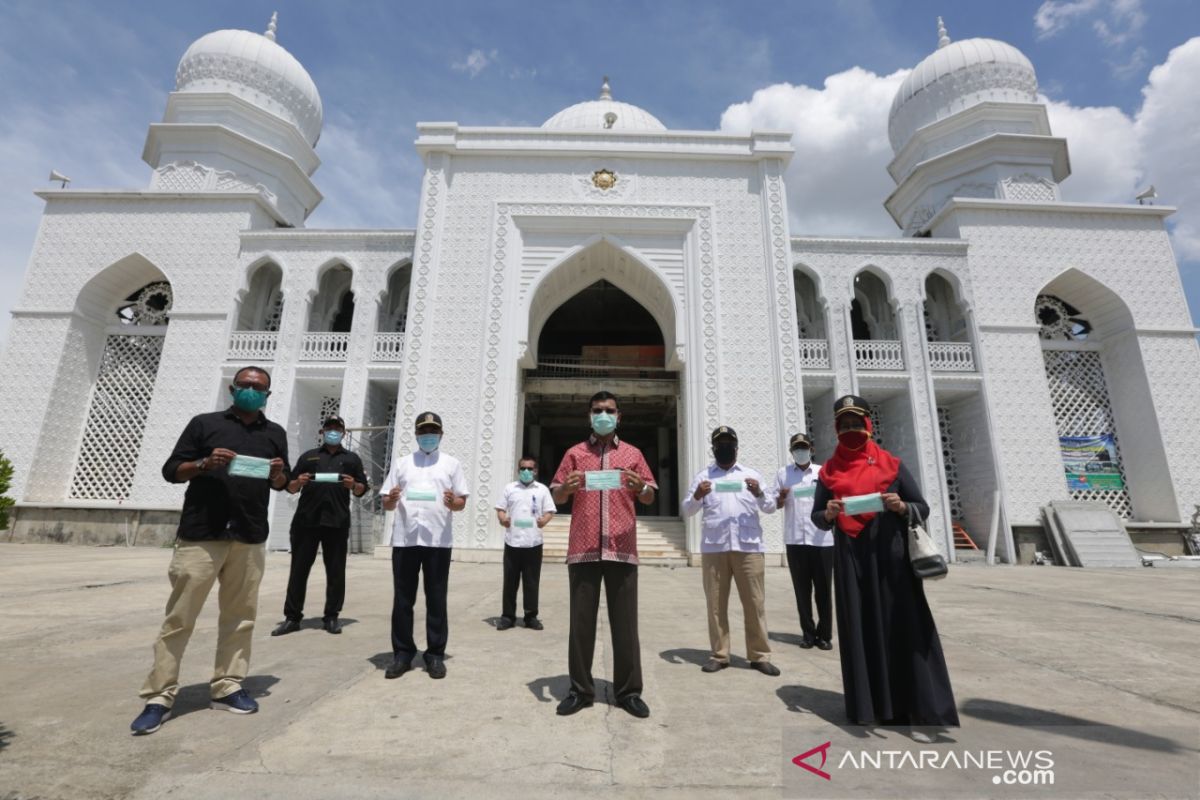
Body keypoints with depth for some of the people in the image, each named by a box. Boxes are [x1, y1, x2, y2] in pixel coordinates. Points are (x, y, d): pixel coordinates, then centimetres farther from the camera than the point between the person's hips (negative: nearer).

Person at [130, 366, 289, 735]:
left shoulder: (275, 434, 14)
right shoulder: (205, 423, 6)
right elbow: (171, 470, 4)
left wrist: (278, 475, -5)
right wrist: (204, 463, -15)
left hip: (250, 539, 3)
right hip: (200, 535, -2)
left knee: (240, 617, 6)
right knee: (179, 618, 0)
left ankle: (227, 687, 15)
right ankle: (159, 697, 9)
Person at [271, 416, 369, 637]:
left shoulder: (352, 459, 14)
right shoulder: (308, 456, 16)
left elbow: (362, 489, 11)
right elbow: (290, 488, 13)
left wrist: (353, 485, -11)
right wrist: (298, 482, -8)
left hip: (337, 521, 0)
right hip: (306, 520, 1)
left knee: (335, 571, 2)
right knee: (299, 568, 3)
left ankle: (331, 617, 10)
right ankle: (292, 617, 11)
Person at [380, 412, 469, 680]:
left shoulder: (451, 463, 10)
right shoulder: (401, 463, 14)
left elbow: (463, 501, 6)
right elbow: (386, 504, 12)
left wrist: (452, 503, -17)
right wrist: (392, 499, -11)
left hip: (438, 540, -1)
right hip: (404, 539, 2)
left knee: (436, 599, 4)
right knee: (403, 599, 7)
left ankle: (435, 654, 14)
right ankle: (402, 653, 19)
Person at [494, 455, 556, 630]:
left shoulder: (542, 489, 6)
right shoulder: (509, 488, 9)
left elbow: (550, 511, 4)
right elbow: (500, 508, 9)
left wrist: (544, 520, -16)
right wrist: (502, 519, -12)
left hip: (533, 542, -1)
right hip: (512, 542, 1)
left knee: (531, 582, 6)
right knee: (510, 581, 7)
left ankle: (531, 616, 17)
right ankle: (507, 616, 18)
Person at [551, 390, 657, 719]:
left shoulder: (632, 454, 12)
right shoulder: (575, 453, 11)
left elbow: (649, 499, 11)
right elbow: (557, 498, 9)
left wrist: (640, 487, -12)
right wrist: (567, 488, -14)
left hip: (622, 549, 0)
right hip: (583, 549, 0)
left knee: (625, 622, 5)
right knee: (581, 621, 6)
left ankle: (629, 690, 18)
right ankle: (581, 689, 19)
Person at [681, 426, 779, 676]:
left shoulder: (751, 475, 14)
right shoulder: (703, 476, 11)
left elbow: (770, 508, 9)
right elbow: (686, 510, 6)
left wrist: (759, 493, -12)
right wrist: (696, 496, -14)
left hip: (749, 547, 0)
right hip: (713, 548, 0)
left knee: (755, 602, 3)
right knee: (716, 603, 5)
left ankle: (759, 655, 14)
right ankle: (719, 655, 15)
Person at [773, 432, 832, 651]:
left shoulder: (823, 472, 7)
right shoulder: (783, 473, 8)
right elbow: (776, 504, 9)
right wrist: (781, 497, -14)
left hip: (822, 539, 0)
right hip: (795, 539, 1)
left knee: (823, 589, 5)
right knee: (802, 589, 7)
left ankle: (824, 634, 16)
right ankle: (808, 633, 17)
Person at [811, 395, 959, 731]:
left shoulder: (891, 464, 6)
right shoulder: (829, 471, 8)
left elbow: (923, 508, 8)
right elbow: (817, 518, 11)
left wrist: (901, 507, -14)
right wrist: (828, 514, -12)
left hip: (890, 555, -1)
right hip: (850, 559, 1)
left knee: (905, 627, 0)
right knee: (860, 628, 5)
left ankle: (925, 712, 8)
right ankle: (868, 705, 14)